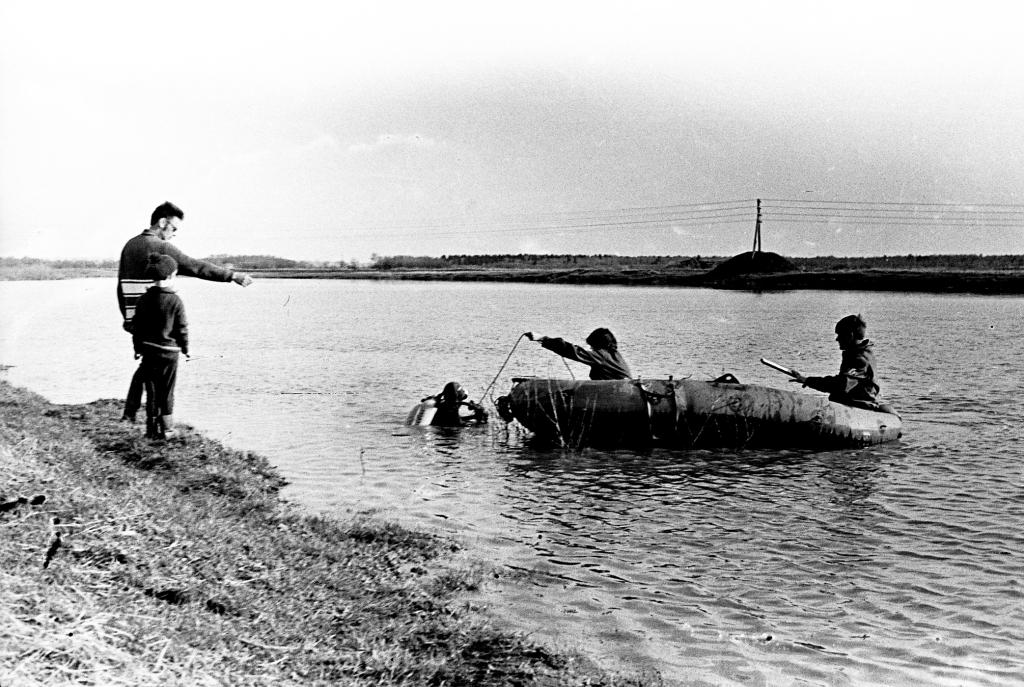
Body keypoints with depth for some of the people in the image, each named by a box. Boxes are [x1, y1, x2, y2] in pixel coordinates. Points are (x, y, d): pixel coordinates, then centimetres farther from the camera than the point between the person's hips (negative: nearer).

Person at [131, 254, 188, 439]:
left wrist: (138, 348, 15)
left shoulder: (144, 299, 1)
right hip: (169, 351, -3)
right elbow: (182, 328, -7)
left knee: (151, 392, 11)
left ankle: (151, 428, 13)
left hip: (148, 352, 3)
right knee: (166, 393, 5)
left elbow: (136, 326, 5)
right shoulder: (175, 301, -11)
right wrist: (185, 348, 6)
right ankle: (166, 429, 7)